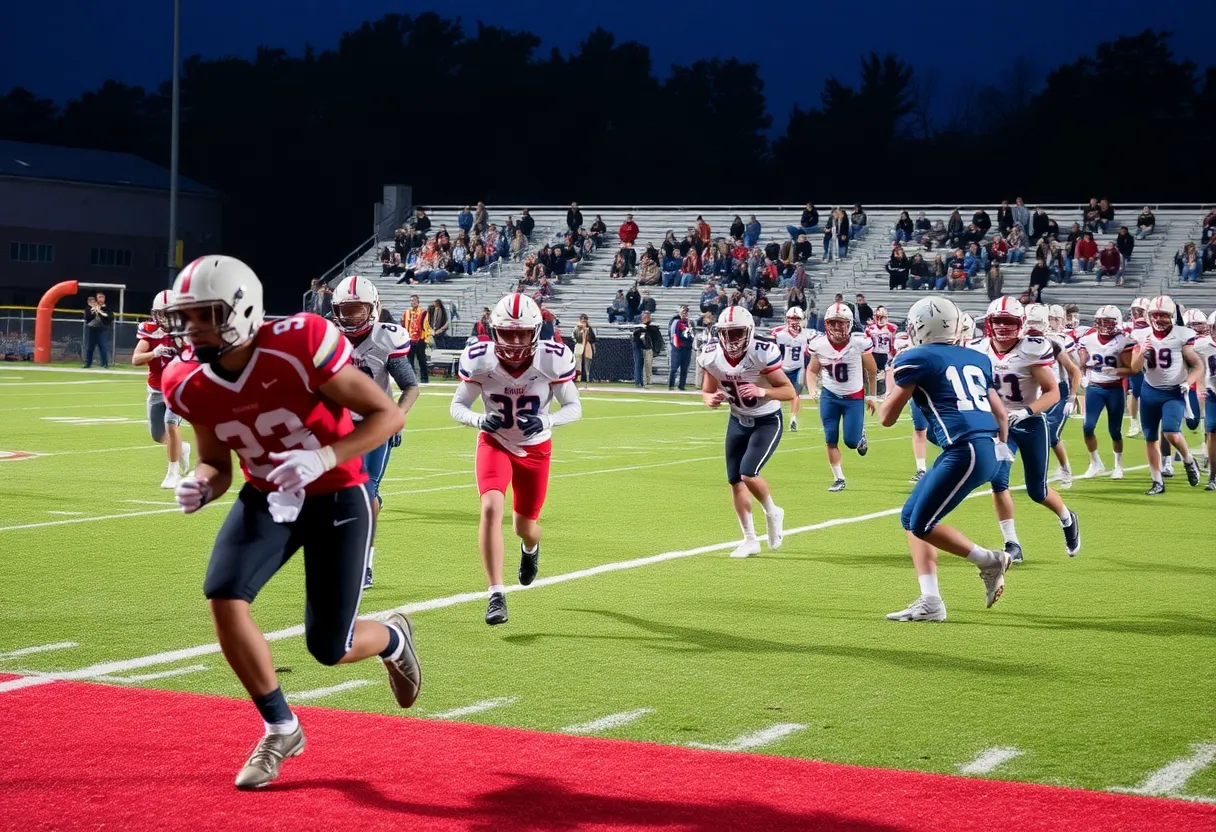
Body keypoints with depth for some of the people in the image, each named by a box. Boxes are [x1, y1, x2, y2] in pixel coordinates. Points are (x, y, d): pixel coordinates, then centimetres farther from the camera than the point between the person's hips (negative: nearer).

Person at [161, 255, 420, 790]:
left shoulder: (299, 348, -27)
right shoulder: (191, 386, -11)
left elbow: (387, 415, -21)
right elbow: (217, 463, 6)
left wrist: (324, 458, -34)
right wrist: (200, 486, -17)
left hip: (336, 498, -4)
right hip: (267, 497, 4)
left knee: (329, 647, -3)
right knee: (223, 597, -20)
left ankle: (393, 638, 38)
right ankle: (280, 729, 2)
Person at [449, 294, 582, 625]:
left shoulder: (552, 359, -24)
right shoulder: (479, 359, -22)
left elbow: (574, 407, -14)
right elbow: (458, 406, -10)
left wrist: (545, 421, -34)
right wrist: (480, 420, -32)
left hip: (535, 448, 1)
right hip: (495, 443, 0)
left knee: (525, 526, 9)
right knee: (491, 507, -25)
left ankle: (530, 549, 51)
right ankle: (496, 595, -20)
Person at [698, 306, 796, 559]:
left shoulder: (762, 354, -26)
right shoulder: (712, 356, -13)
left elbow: (790, 392, -21)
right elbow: (707, 391, 2)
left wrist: (761, 391, -38)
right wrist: (710, 399, -22)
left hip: (767, 422, -5)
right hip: (738, 421, 5)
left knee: (748, 473, -20)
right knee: (735, 480, 4)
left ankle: (772, 514, 10)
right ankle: (750, 540, 17)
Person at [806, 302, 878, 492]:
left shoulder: (860, 342, -18)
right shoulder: (819, 345, -12)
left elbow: (872, 370, -3)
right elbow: (812, 371, 4)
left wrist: (870, 396, 3)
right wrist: (812, 390, -14)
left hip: (854, 397, -2)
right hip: (830, 396, 2)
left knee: (851, 441, -4)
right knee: (831, 440, 0)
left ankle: (861, 433, 33)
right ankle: (838, 479, 14)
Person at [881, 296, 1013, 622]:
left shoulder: (916, 359, -1)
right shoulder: (976, 359, 19)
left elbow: (887, 418, 6)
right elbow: (1000, 414, 25)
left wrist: (894, 384, 25)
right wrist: (1000, 447, 42)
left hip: (966, 451, -9)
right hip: (987, 449, 9)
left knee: (921, 525, 0)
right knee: (910, 517, 14)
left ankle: (989, 561, 5)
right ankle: (930, 602, 11)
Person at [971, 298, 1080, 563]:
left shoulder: (1032, 350, -19)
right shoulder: (979, 350, -6)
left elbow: (1053, 392, -18)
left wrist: (1026, 412, -32)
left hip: (1031, 424, -3)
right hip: (999, 424, 3)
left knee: (1037, 491, 5)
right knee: (998, 480, -17)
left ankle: (1068, 520, 38)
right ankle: (1012, 545, -5)